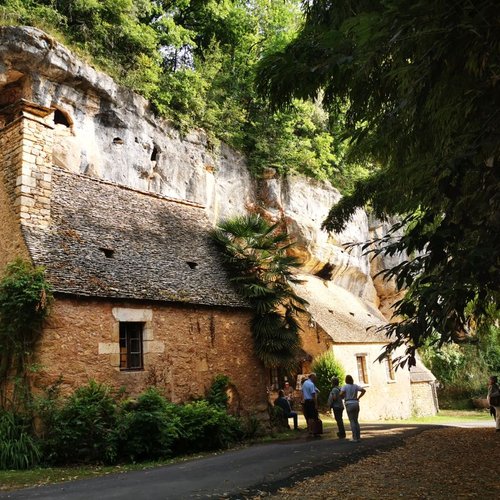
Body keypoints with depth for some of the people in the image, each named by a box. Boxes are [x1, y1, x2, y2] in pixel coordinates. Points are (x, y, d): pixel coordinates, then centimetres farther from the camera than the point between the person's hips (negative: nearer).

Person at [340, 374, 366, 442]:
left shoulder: (345, 386, -4)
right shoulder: (355, 386, 8)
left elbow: (341, 394, -18)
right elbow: (363, 390, 0)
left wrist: (343, 397, 4)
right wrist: (358, 398, 5)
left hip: (349, 404, -4)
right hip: (356, 403, 4)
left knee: (352, 421, 0)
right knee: (356, 421, 14)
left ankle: (355, 438, -3)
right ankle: (358, 437, 11)